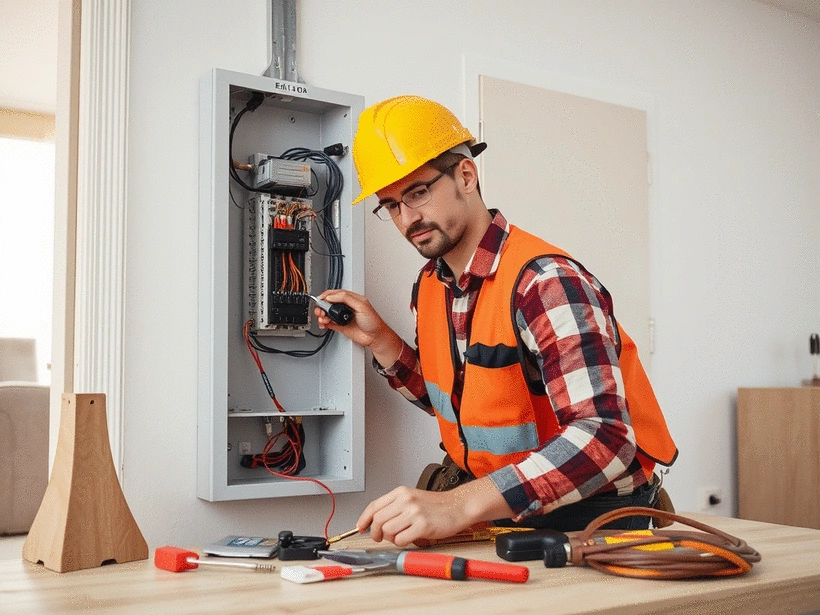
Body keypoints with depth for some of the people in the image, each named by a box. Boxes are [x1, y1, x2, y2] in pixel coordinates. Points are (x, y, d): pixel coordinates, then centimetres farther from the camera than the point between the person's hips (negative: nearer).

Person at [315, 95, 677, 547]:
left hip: (592, 510, -6)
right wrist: (379, 340, 1)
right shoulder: (430, 285, 3)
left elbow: (603, 438, -33)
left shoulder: (545, 281, -23)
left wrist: (460, 505, -42)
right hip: (492, 506, 7)